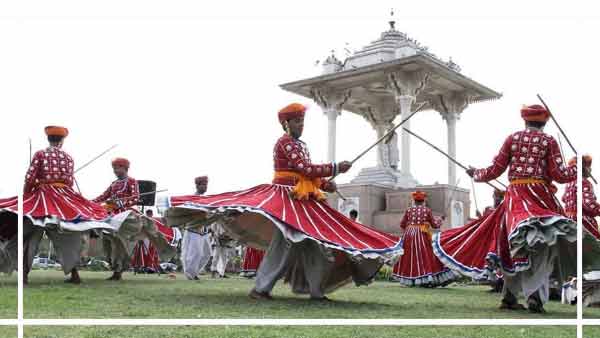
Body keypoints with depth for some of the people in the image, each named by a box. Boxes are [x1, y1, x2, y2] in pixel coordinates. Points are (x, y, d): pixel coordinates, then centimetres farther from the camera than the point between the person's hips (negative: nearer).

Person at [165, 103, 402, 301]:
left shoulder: (301, 145, 19)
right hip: (287, 198, -10)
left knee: (315, 242, 7)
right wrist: (337, 168, -13)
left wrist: (325, 184, 1)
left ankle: (316, 290, 12)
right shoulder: (285, 143, -10)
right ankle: (260, 288, -9)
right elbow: (307, 170, -19)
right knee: (284, 243, -14)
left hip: (304, 200, 10)